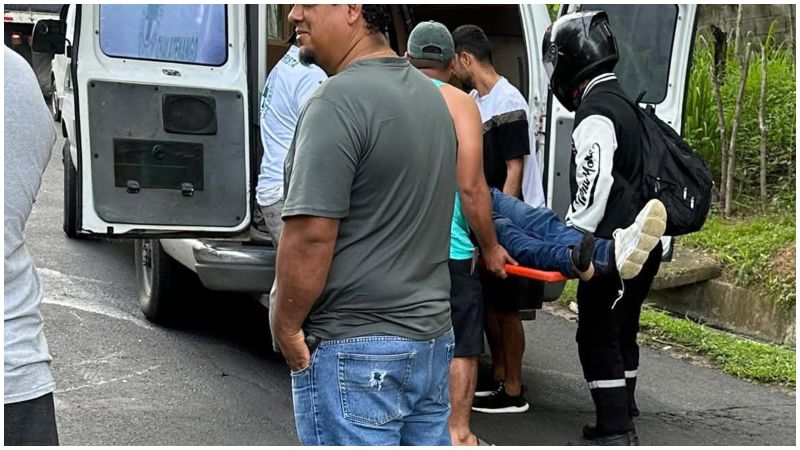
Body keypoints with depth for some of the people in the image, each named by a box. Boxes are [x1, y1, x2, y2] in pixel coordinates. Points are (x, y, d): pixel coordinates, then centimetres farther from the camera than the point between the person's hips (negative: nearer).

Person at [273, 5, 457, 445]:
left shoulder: (340, 101, -18)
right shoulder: (429, 93, 11)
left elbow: (310, 235, -22)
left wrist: (286, 326, -11)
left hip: (355, 350, -9)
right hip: (432, 335, 9)